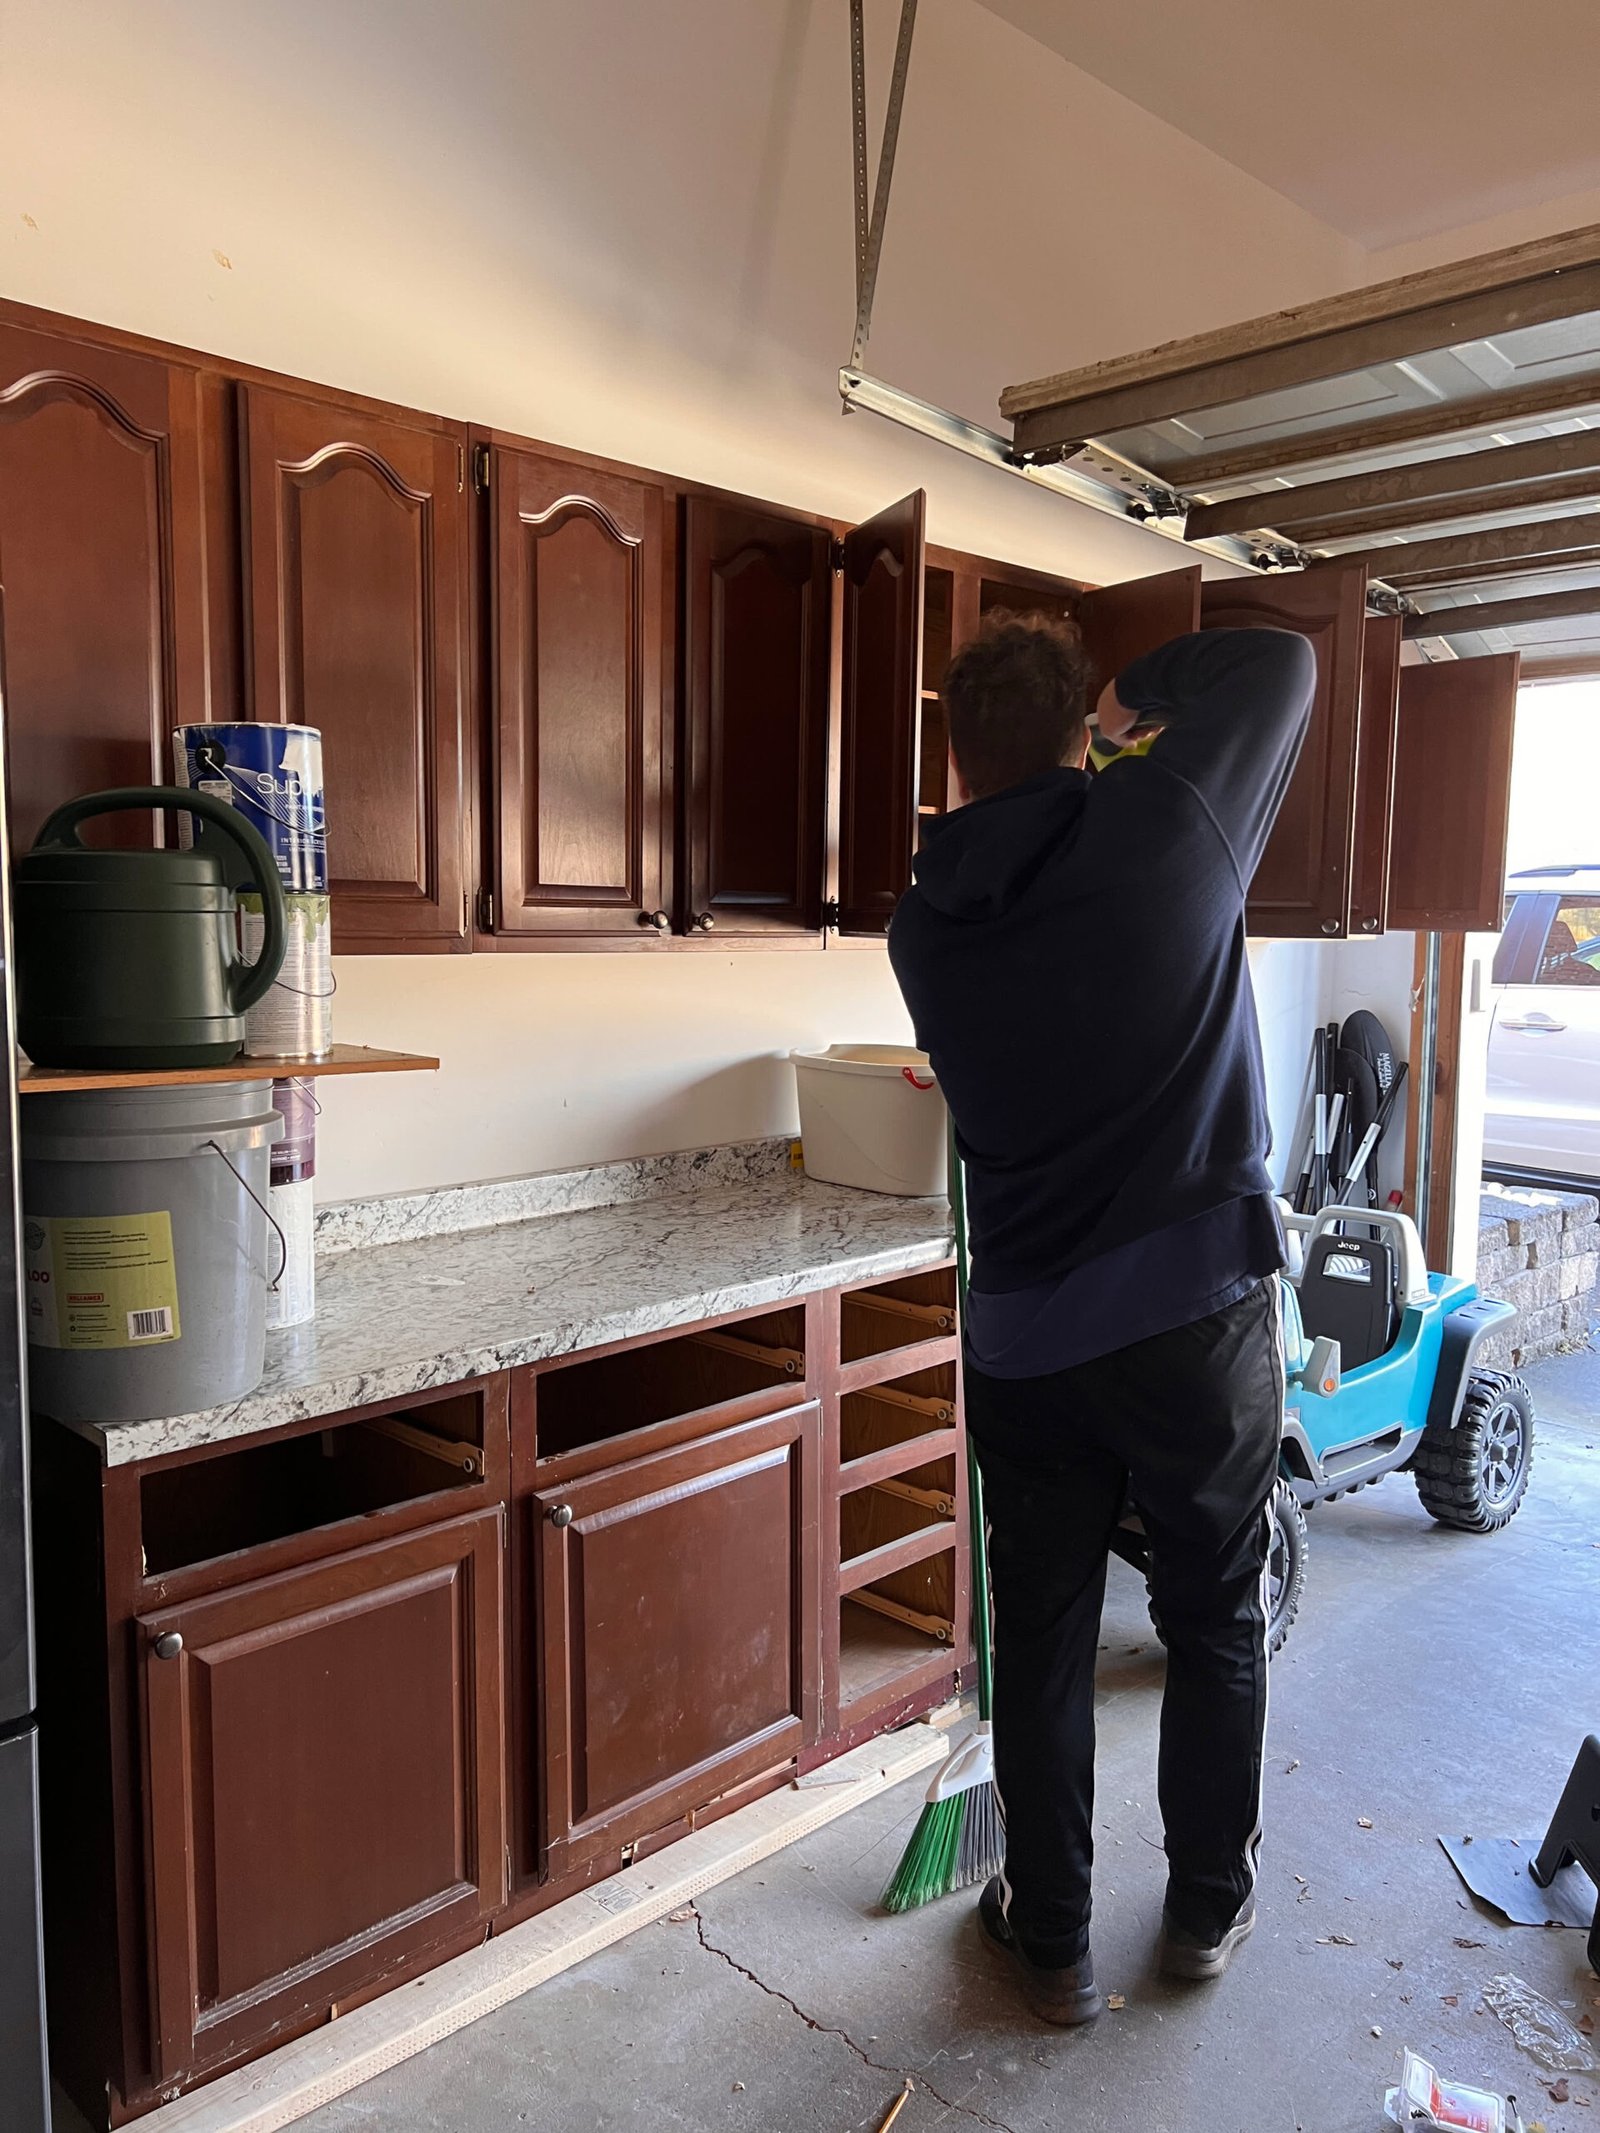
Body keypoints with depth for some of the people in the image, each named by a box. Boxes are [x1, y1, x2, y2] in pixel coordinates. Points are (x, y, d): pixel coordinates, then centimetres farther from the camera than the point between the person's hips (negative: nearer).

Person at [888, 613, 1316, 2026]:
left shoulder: (927, 927, -1)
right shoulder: (1170, 821, -10)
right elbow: (1282, 662, 6)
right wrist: (1141, 696, 15)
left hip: (1026, 1340, 2)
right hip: (1201, 1313, -1)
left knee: (1042, 1641, 16)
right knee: (1216, 1621, 20)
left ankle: (1052, 1938, 31)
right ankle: (1209, 1909, 38)